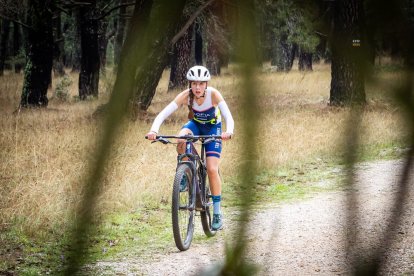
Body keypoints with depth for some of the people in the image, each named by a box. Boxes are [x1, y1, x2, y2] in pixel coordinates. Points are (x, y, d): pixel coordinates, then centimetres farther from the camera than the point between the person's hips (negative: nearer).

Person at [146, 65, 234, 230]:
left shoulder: (213, 94, -31)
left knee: (212, 169, -14)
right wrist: (153, 130, -52)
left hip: (213, 127, -2)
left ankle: (217, 212, -2)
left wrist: (228, 131, -61)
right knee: (181, 140, -35)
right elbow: (163, 114, -34)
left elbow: (228, 116, -39)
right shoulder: (186, 96, -27)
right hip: (195, 124, 2)